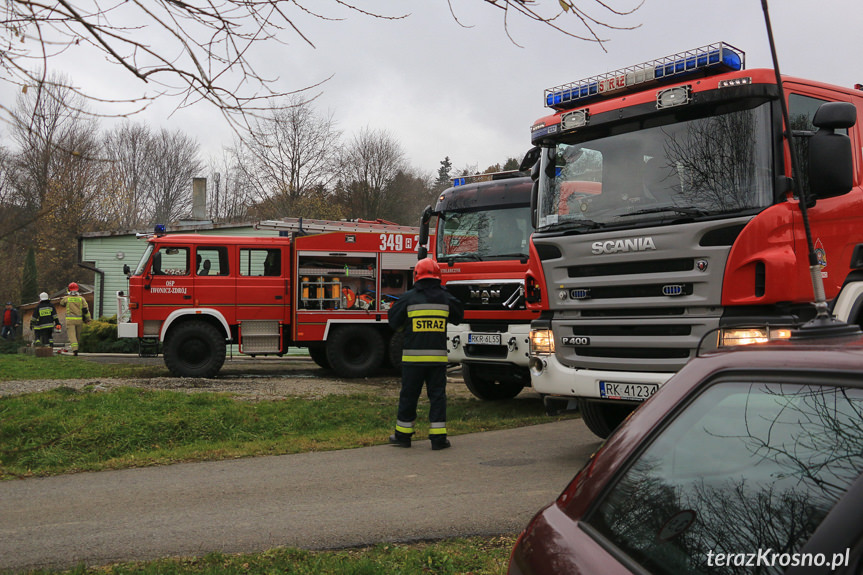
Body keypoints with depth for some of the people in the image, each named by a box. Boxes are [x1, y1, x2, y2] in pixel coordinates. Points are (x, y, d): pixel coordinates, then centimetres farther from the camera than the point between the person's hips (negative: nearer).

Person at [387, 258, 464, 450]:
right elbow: (458, 317, 18)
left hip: (413, 356, -1)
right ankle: (438, 437, 4)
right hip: (438, 356, 1)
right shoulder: (445, 298, 2)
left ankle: (403, 435, 18)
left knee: (408, 395, 8)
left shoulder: (408, 298, -4)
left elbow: (394, 322, 5)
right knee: (437, 395, 6)